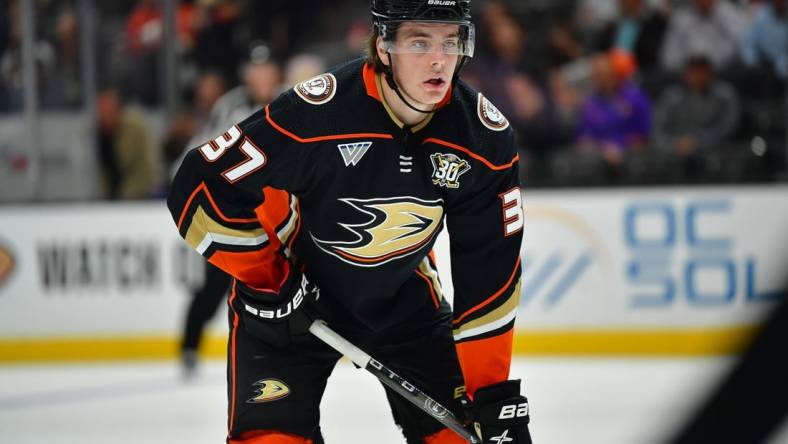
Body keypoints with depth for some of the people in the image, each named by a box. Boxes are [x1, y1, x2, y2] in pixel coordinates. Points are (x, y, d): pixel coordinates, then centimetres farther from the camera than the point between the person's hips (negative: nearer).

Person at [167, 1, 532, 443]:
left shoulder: (484, 137, -18)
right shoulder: (315, 112, -31)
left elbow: (490, 270, -11)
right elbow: (203, 190, -22)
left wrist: (493, 389, -12)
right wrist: (268, 281, -18)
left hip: (402, 298, 4)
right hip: (288, 299, -4)